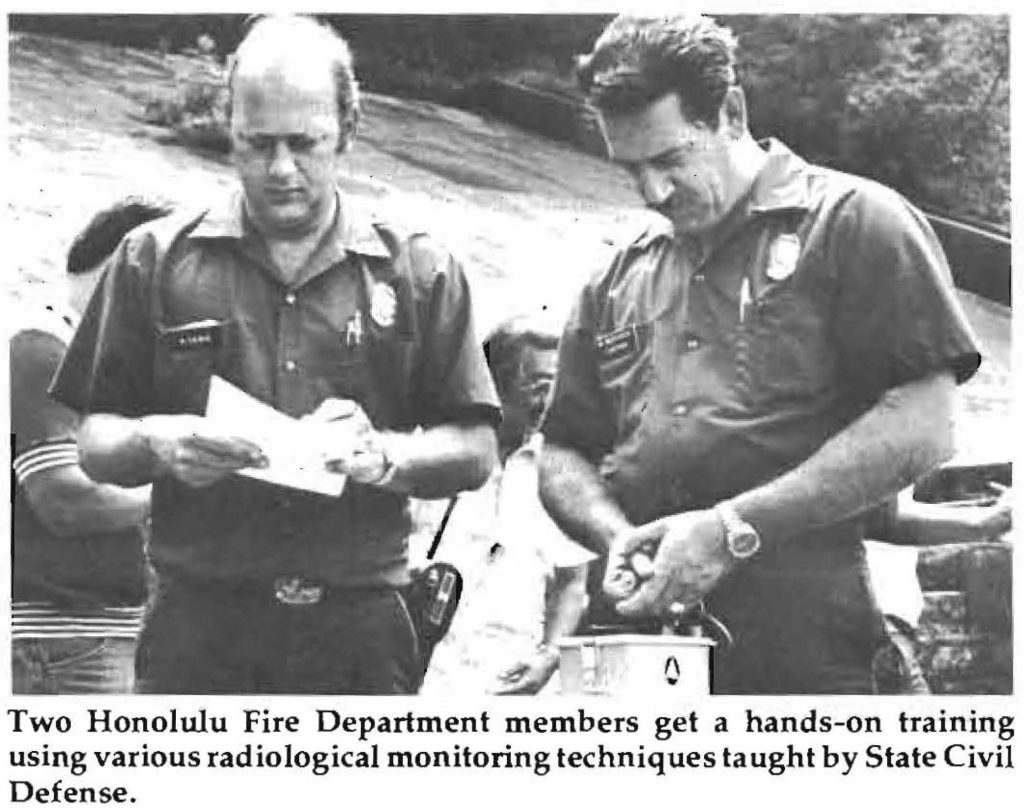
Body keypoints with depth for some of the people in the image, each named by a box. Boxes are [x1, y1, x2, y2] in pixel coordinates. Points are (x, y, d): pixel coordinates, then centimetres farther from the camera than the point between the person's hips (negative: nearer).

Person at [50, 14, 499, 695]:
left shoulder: (419, 273, 7)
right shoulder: (156, 260, 7)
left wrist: (381, 455, -12)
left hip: (361, 630, 0)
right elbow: (95, 444, 8)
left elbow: (475, 451, 7)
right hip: (197, 629, 0)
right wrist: (155, 444, -13)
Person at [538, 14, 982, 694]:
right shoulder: (618, 282, 18)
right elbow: (562, 455, 20)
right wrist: (617, 536, -3)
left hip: (802, 644, -4)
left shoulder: (852, 221, 1)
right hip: (642, 637, 5)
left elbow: (921, 427, -9)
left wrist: (735, 529, -14)